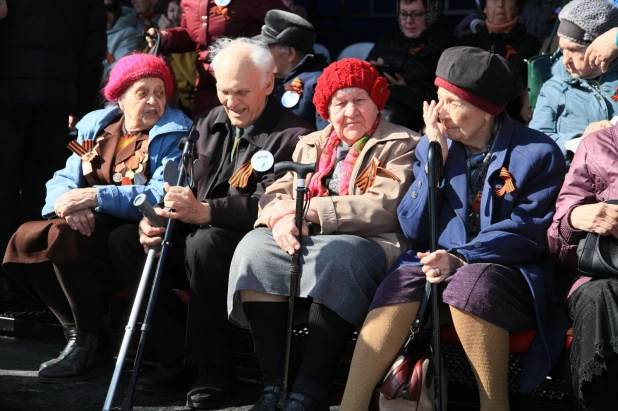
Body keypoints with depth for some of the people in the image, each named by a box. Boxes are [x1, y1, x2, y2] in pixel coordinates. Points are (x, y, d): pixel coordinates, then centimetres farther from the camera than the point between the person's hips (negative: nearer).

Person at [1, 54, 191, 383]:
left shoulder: (174, 135, -5)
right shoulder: (95, 126, 13)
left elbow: (162, 196, -19)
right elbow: (63, 180, 8)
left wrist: (95, 197, -24)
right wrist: (70, 203, -18)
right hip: (92, 228, 7)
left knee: (63, 236, -29)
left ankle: (92, 340, -14)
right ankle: (75, 329, -6)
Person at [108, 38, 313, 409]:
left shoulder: (291, 135, -11)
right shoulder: (209, 125, 13)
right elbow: (181, 184, 12)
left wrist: (205, 211, -39)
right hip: (197, 232, 8)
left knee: (204, 243, -37)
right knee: (124, 240, -8)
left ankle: (215, 371, -22)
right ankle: (177, 359, -4)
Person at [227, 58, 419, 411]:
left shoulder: (400, 145, 6)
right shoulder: (310, 145, 24)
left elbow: (385, 208, -10)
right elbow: (276, 193, 14)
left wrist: (308, 211, -13)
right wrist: (282, 217, -13)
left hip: (367, 245, -5)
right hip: (306, 242, 5)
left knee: (337, 254, -38)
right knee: (255, 247, -24)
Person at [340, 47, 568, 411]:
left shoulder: (538, 153, -4)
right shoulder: (432, 145, 9)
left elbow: (527, 230, -10)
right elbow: (414, 230, 5)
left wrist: (461, 259, -22)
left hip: (509, 272, -3)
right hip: (440, 262, 3)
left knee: (470, 284, -38)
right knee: (403, 282, -31)